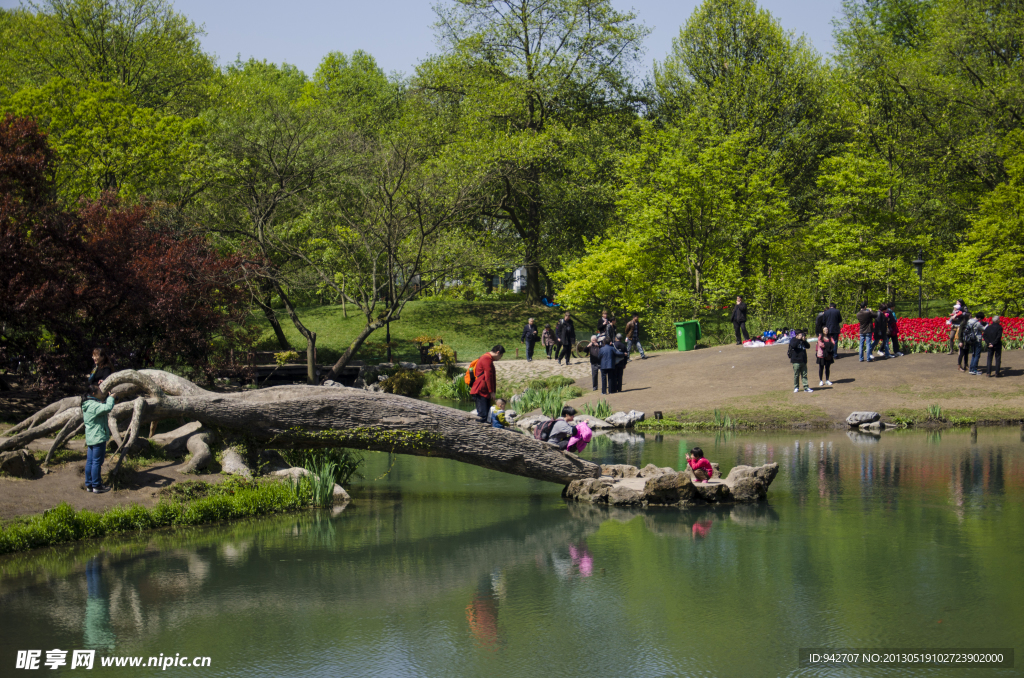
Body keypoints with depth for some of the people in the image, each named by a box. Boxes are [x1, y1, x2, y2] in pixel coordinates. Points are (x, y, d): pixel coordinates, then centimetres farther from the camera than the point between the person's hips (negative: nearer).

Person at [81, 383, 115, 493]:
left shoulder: (87, 404, 11)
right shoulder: (94, 405, -20)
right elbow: (108, 407, -36)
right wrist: (111, 397, -18)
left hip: (90, 438, 10)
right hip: (98, 438, -10)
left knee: (90, 462, 13)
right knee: (97, 462, -3)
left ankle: (89, 485, 19)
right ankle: (96, 486, 1)